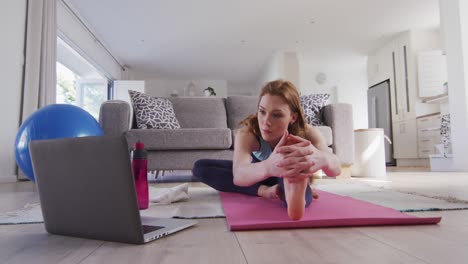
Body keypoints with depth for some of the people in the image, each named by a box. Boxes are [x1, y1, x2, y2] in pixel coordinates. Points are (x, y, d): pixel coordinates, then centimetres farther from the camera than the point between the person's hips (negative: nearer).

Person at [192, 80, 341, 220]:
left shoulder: (307, 133, -34)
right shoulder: (247, 132, -38)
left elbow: (335, 168, -53)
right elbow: (238, 175, -59)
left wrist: (322, 158, -80)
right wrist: (268, 166, -83)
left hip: (290, 174, -2)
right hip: (259, 168, 3)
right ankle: (265, 190, -29)